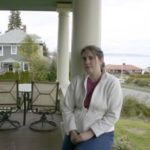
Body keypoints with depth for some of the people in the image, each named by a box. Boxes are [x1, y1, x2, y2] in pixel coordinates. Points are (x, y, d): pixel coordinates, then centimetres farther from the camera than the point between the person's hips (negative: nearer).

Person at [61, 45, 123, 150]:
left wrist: (89, 133, -17)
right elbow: (67, 109, 1)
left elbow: (112, 116, -12)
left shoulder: (112, 83, -10)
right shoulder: (77, 81, -1)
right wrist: (72, 131, -11)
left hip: (100, 134, -3)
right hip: (76, 132, 4)